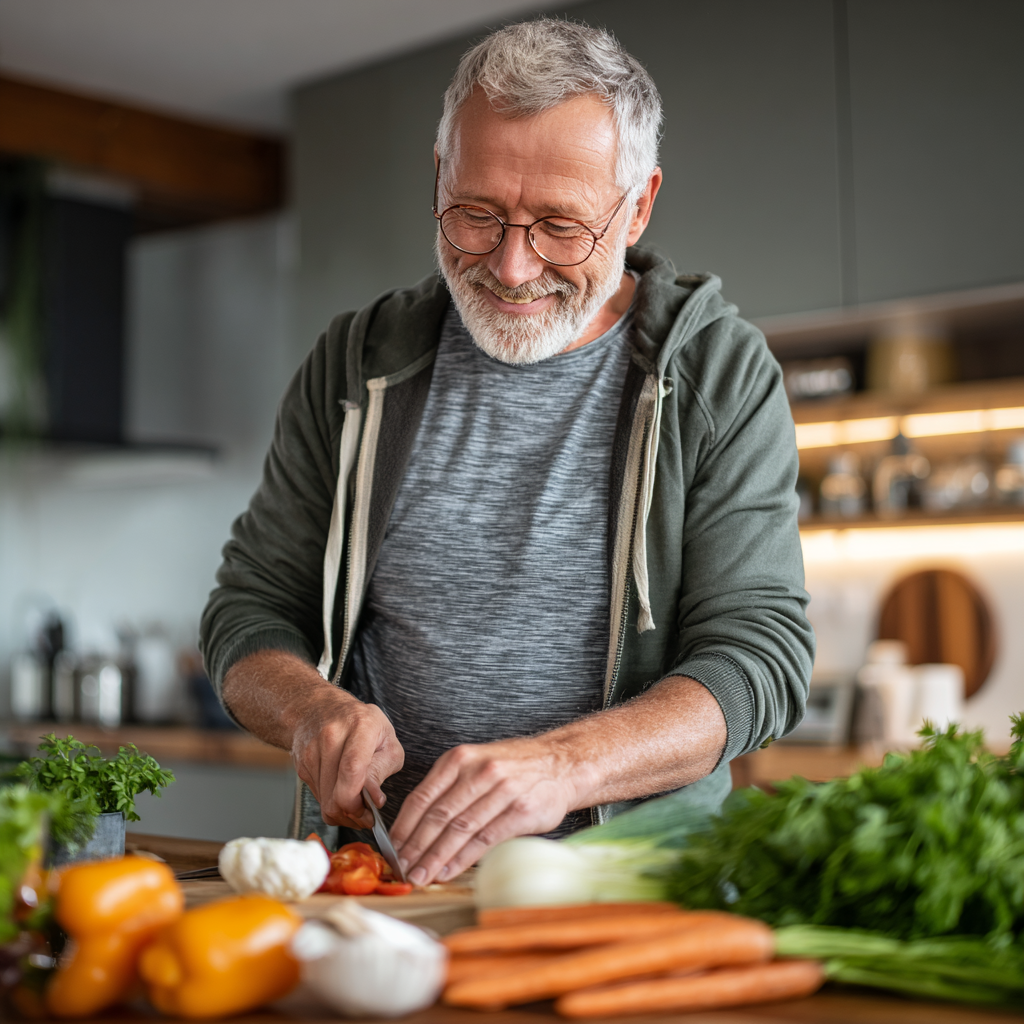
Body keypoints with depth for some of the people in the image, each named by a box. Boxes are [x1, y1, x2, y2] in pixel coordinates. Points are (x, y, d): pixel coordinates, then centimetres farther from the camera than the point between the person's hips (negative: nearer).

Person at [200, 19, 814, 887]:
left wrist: (564, 764, -25)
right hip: (375, 869, 1)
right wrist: (316, 709, -11)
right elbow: (251, 608, 12)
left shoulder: (724, 374, 1)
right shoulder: (356, 365, 8)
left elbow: (759, 651, -7)